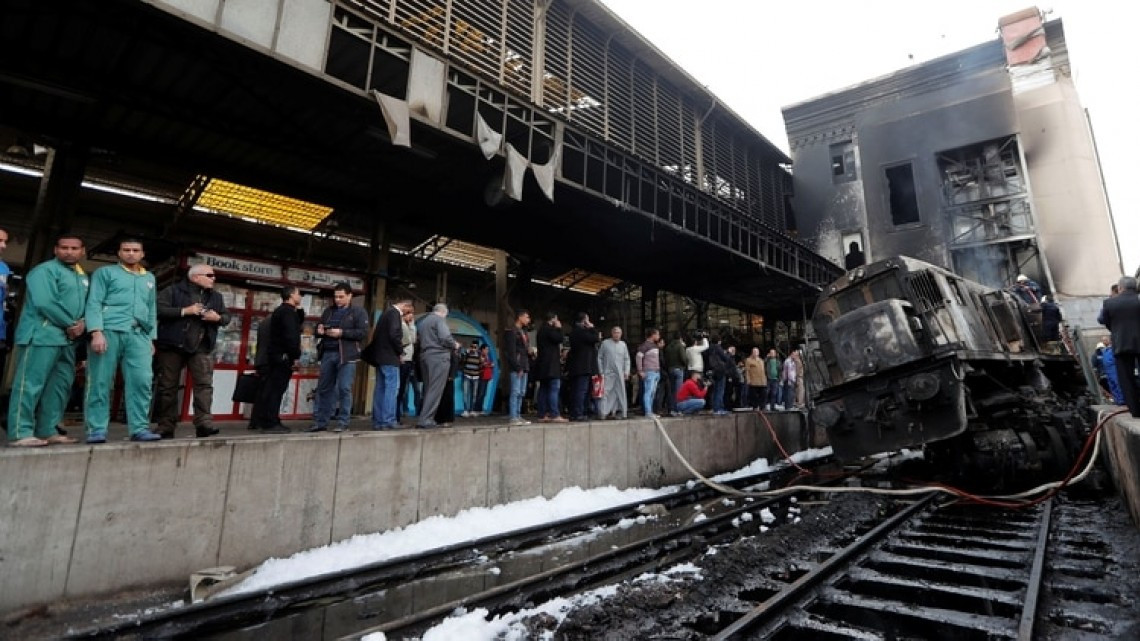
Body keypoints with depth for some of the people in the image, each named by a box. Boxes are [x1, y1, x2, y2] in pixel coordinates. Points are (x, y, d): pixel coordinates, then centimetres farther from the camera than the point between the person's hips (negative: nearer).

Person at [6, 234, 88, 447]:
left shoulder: (83, 277, 19)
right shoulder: (45, 270, -5)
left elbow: (86, 304, 13)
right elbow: (45, 303, -17)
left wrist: (83, 323, -7)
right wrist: (70, 324, -11)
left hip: (68, 339, 8)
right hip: (42, 335, -8)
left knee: (61, 385, 8)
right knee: (30, 384, -7)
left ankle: (47, 431, 14)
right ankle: (20, 433, -4)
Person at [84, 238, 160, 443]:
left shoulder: (149, 278, 24)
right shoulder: (105, 272, 10)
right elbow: (94, 303, 0)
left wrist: (152, 338, 16)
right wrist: (97, 332, -13)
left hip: (138, 335, 3)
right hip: (109, 331, -3)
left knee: (142, 381, -7)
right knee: (100, 382, -2)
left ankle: (139, 428, -4)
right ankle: (97, 430, 4)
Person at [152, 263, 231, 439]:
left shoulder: (216, 297, 15)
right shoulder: (173, 291, 0)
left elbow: (227, 316, 17)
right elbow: (158, 309, -11)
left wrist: (218, 318, -5)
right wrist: (184, 311, -18)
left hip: (201, 347, 3)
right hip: (172, 345, -3)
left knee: (204, 384, -10)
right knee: (168, 386, 4)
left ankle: (204, 423, -14)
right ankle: (165, 427, 13)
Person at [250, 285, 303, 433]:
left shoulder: (281, 310, 19)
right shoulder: (288, 311, -13)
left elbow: (297, 324, 27)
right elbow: (291, 336, -22)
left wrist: (299, 309, 15)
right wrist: (295, 356, -19)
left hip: (275, 356, 10)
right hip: (283, 357, -10)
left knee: (269, 389, 14)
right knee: (276, 390, -9)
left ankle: (257, 421, 20)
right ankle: (271, 424, -8)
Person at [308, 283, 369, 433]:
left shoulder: (359, 312, 0)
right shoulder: (328, 311, 17)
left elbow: (363, 332, -10)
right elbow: (318, 328, 25)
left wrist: (341, 333, -17)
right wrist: (319, 330, 1)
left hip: (346, 355, -5)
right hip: (328, 354, 6)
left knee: (344, 389, -4)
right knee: (323, 388, 9)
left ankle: (343, 423, 4)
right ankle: (320, 422, 18)